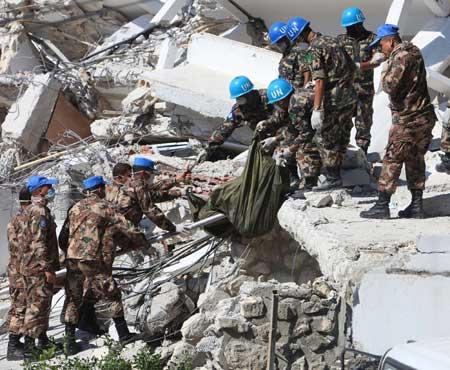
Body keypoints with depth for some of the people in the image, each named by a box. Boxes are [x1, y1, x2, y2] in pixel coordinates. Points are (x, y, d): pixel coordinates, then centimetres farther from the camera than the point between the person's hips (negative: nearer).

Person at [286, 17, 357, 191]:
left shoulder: (315, 49, -14)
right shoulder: (332, 40, 11)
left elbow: (319, 81, -22)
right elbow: (352, 67, 17)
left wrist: (317, 110, -23)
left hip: (334, 100, -8)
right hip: (350, 97, 8)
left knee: (325, 138, 1)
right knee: (341, 137, 16)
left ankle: (332, 178, 2)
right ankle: (335, 174, 25)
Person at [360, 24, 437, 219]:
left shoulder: (401, 57, -16)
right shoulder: (414, 52, 14)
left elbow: (390, 86, -21)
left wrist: (385, 72, -2)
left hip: (407, 120, -9)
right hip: (425, 117, 9)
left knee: (392, 160, -3)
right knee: (415, 160, 13)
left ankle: (382, 206, -1)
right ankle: (417, 205, 15)